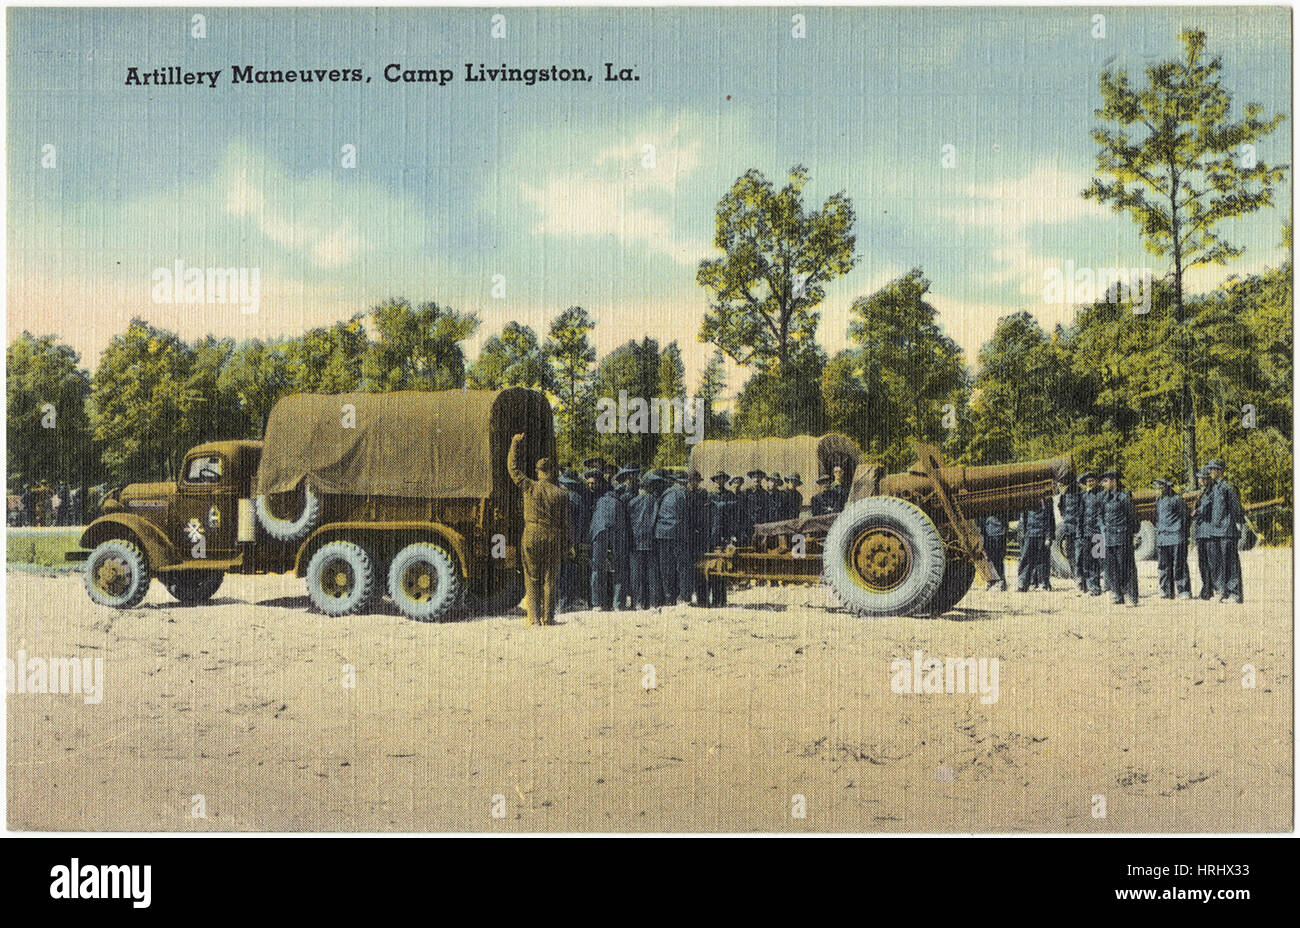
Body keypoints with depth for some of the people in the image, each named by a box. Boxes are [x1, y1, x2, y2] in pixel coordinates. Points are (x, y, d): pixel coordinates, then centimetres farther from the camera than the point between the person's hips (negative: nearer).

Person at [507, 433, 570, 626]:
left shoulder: (529, 487, -4)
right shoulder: (561, 494, -3)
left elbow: (512, 467, 7)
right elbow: (564, 523, 2)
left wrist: (515, 443, 16)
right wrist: (566, 543, 13)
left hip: (531, 536, 0)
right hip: (553, 538, 0)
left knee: (532, 578, 6)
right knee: (550, 579, 8)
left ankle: (534, 618, 2)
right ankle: (547, 617, 8)